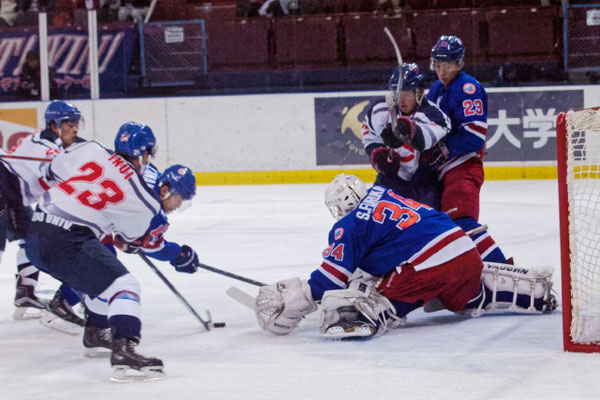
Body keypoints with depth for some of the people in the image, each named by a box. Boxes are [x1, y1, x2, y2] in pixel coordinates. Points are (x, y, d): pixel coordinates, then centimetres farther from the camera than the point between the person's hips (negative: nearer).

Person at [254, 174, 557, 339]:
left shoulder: (347, 227, 3)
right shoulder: (384, 195, 26)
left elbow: (334, 275, -2)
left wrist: (296, 300, 3)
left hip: (426, 266, -8)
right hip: (467, 251, 8)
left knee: (375, 297, -6)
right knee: (476, 298, 34)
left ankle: (361, 316, -39)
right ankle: (532, 288, 30)